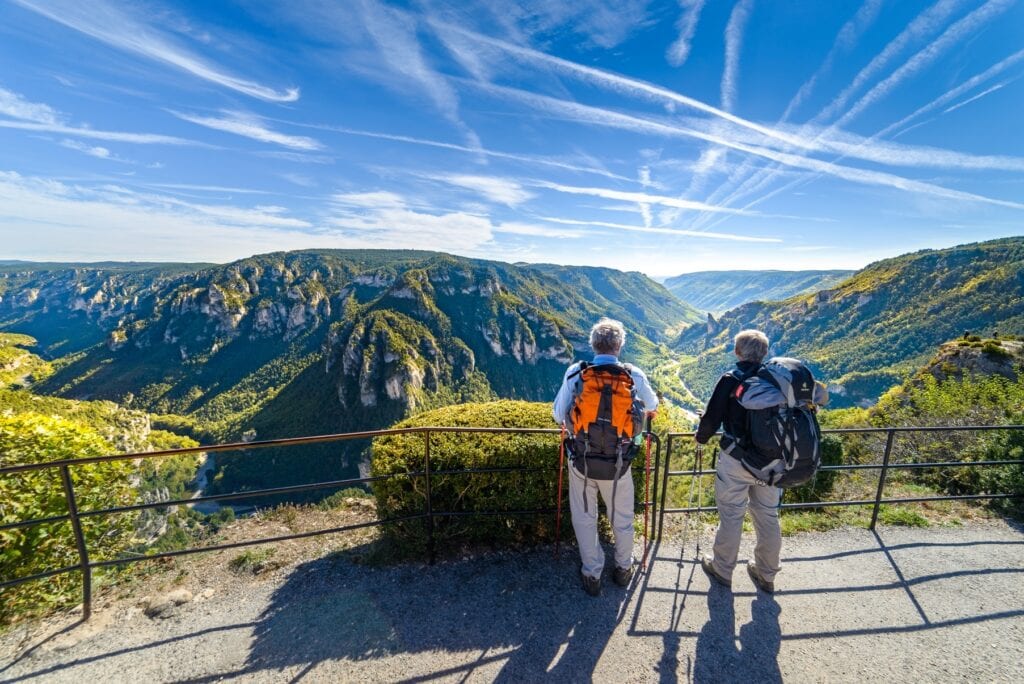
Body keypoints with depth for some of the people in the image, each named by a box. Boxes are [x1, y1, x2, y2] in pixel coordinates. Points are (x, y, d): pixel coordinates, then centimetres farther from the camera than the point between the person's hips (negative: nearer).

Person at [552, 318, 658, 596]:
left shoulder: (575, 372, -12)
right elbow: (653, 406, 9)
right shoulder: (633, 374, -10)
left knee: (584, 518, 20)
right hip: (618, 463, 1)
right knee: (622, 518, 24)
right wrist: (645, 412, 31)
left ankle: (592, 575, 36)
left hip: (582, 461, 0)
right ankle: (624, 568, 46)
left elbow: (558, 415, -7)